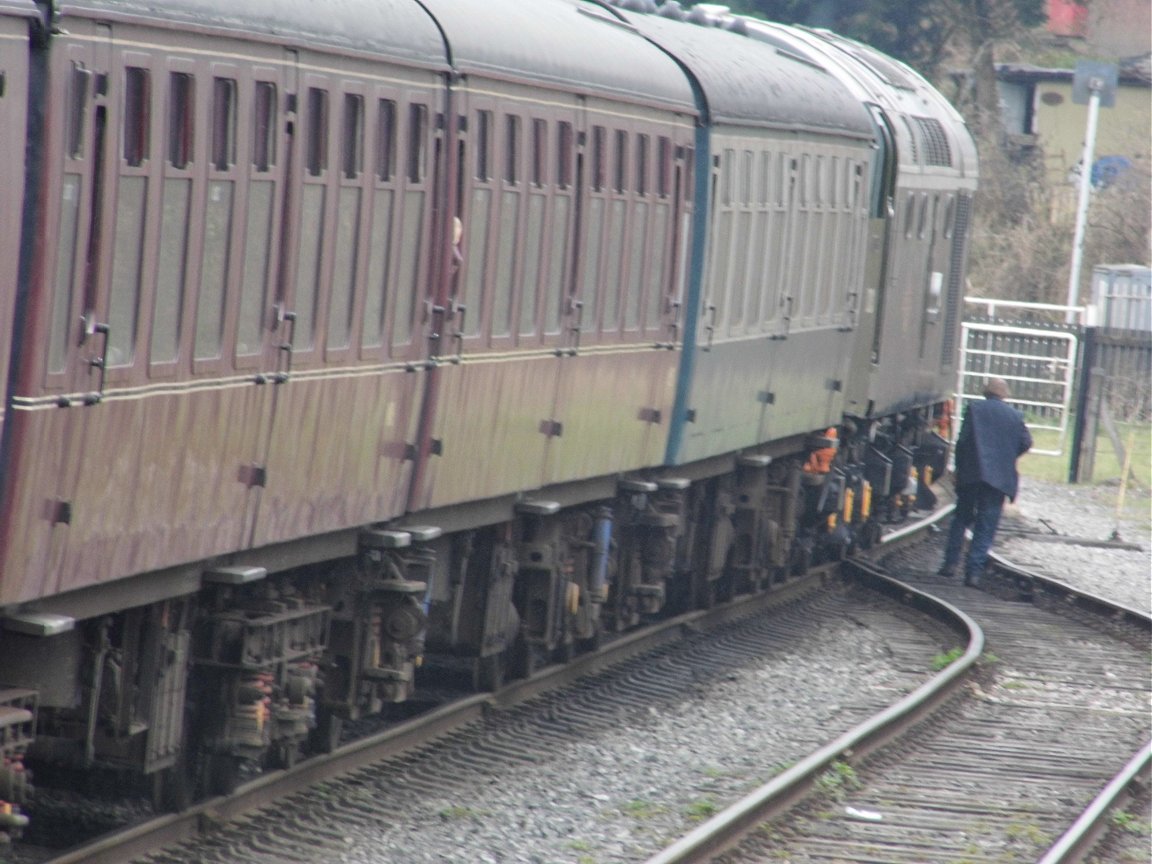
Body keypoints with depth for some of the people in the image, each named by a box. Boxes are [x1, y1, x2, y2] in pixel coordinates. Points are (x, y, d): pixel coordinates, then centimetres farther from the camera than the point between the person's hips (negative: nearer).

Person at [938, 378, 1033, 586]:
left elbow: (962, 440, -5)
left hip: (971, 475, -1)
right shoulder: (1015, 416, 5)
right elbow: (1026, 443, 5)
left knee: (961, 519, 15)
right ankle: (974, 571, -4)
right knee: (986, 527, 3)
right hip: (1000, 478, 1)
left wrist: (959, 467, 4)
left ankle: (951, 563, 10)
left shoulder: (974, 409, 0)